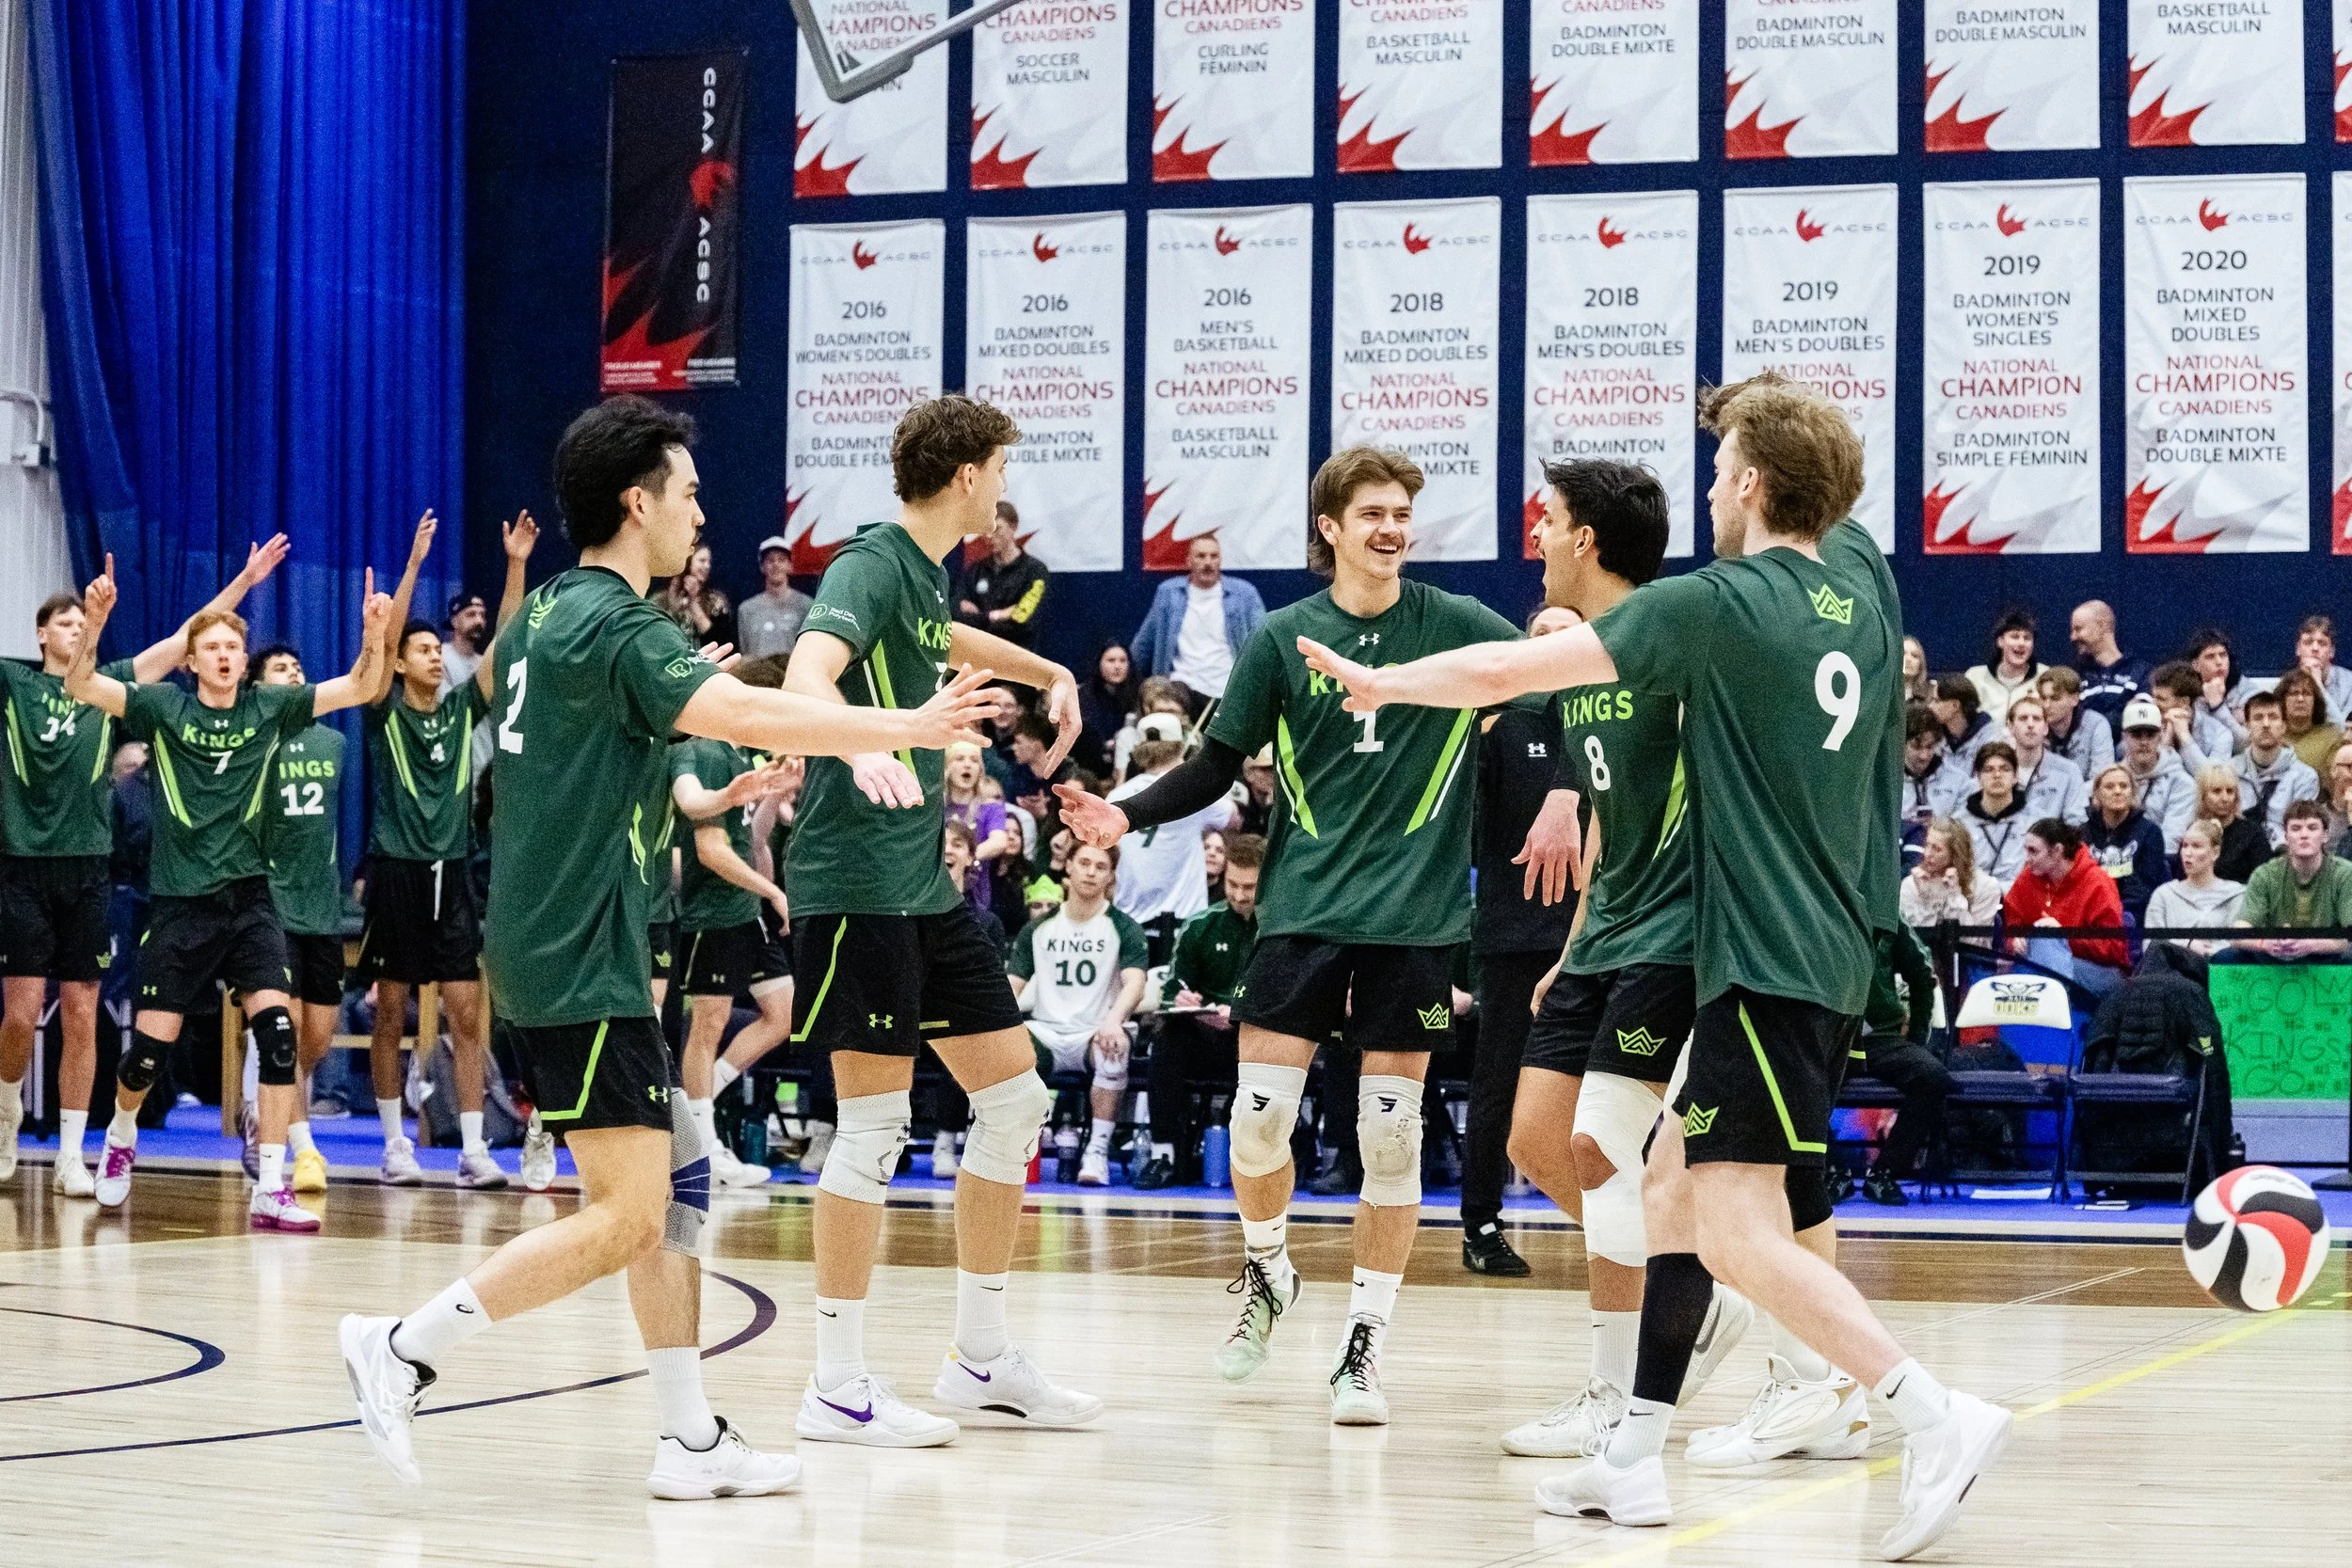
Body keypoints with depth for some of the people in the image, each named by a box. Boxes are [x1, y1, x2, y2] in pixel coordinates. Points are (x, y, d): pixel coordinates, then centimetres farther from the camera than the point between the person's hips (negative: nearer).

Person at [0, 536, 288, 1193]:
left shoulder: (111, 684, 8)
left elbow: (184, 641, 6)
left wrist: (242, 582, 0)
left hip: (88, 871, 2)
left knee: (80, 1016, 2)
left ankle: (70, 1158, 7)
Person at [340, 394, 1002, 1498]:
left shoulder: (544, 616, 12)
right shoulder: (619, 628, -16)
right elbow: (745, 715, -30)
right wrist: (907, 730, -27)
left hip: (550, 945, 10)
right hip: (580, 963, -10)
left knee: (677, 1181, 11)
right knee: (627, 1218, -10)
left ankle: (689, 1439, 11)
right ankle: (404, 1347, -6)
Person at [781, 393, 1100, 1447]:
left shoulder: (924, 571, 14)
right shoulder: (870, 565, -14)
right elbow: (808, 670, -34)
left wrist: (1050, 675, 40)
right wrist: (862, 745, -52)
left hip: (925, 881, 10)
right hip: (856, 879, -10)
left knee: (1014, 1095, 9)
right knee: (874, 1124, -8)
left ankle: (980, 1358, 17)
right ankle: (837, 1387, -1)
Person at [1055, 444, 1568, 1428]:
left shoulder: (1458, 627, 0)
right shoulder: (1284, 639, 3)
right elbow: (1218, 766, 7)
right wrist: (1128, 815, -7)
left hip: (1415, 915, -1)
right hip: (1304, 905, 1)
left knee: (1391, 1136, -1)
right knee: (1258, 1117, -3)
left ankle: (1362, 1345, 10)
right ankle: (1266, 1271, 27)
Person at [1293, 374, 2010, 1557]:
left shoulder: (1721, 604, -12)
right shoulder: (1860, 579, 8)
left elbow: (1504, 673, -10)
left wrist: (1383, 683, 7)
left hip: (1769, 960, -9)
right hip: (1831, 950, 9)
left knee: (1737, 1233, -14)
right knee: (1674, 1183, 14)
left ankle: (1936, 1415, -21)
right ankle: (1635, 1457, 15)